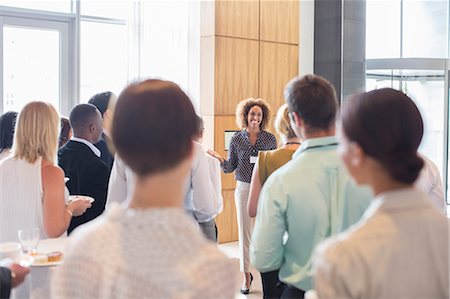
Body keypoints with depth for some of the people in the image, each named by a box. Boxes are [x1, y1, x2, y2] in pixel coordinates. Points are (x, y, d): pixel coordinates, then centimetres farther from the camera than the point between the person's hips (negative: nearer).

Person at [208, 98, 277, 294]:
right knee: (244, 232, 4)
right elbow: (230, 168, 5)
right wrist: (220, 160, -13)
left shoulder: (270, 139, 2)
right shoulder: (236, 139, 3)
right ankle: (246, 274, 14)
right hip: (244, 188, 1)